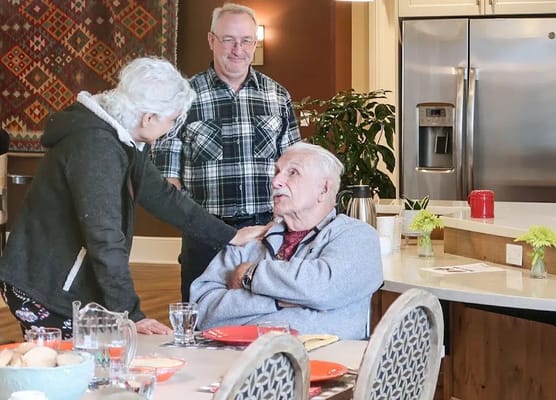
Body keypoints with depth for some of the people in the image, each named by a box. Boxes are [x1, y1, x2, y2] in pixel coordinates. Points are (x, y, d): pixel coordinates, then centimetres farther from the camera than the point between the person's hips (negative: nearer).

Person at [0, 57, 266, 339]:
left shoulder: (125, 142, 5)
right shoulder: (95, 145, -24)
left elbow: (162, 196, 17)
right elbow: (106, 240, -28)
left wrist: (231, 236, 19)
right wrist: (130, 315, -27)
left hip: (73, 291, 9)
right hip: (44, 296, -9)